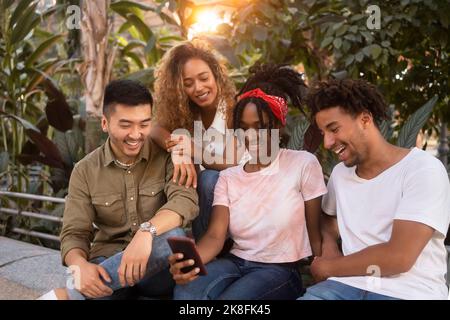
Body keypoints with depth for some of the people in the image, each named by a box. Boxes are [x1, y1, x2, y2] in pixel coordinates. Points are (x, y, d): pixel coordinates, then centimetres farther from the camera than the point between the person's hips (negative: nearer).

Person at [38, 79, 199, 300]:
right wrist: (81, 266, -26)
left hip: (157, 266, 2)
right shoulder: (85, 171, 2)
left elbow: (186, 199, -20)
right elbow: (74, 234, -2)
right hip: (107, 264, -2)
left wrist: (147, 231, -39)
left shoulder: (167, 155, -3)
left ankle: (72, 293, -24)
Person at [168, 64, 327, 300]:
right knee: (185, 292, -30)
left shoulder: (303, 164, -5)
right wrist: (188, 259, -28)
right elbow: (216, 234, -8)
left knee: (230, 297, -33)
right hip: (235, 262, 3)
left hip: (281, 269, -2)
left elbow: (315, 234, -1)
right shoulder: (228, 177, 6)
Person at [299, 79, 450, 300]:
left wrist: (327, 267, -6)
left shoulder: (423, 169, -9)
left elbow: (399, 257, -17)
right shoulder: (340, 172, 11)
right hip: (349, 284, 4)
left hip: (410, 292, -4)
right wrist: (328, 245, 4)